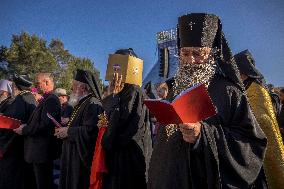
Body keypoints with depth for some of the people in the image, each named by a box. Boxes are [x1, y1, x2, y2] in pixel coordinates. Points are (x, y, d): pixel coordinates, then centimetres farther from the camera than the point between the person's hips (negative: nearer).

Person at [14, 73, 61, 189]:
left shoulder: (51, 100, -20)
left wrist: (24, 130, -15)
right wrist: (25, 126, 6)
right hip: (40, 150, 10)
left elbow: (45, 125, -26)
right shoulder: (46, 99, 11)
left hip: (43, 152, -10)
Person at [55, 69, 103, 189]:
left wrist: (68, 132, -17)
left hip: (81, 156, -10)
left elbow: (90, 130, -28)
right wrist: (65, 128, 5)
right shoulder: (82, 103, 13)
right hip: (73, 154, 10)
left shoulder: (93, 104, -19)